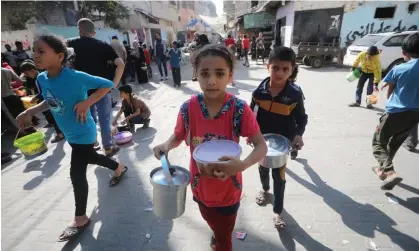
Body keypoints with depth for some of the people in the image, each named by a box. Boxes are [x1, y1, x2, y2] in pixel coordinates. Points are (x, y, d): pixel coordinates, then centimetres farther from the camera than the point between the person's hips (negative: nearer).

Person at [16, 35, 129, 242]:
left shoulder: (75, 77, -26)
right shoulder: (41, 79, -2)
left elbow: (107, 84, -22)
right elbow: (49, 102, 14)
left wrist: (86, 103, -30)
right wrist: (29, 112, -1)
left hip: (83, 133, -8)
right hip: (70, 133, 9)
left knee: (76, 173, -4)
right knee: (90, 157, 26)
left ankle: (81, 219, 16)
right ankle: (119, 168, 54)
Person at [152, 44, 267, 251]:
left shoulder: (239, 109, -23)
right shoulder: (188, 108, -17)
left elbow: (261, 145, -19)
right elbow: (178, 136, -1)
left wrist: (242, 165, -37)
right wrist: (166, 146, -22)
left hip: (228, 188, -3)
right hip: (201, 185, 3)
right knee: (213, 223, 35)